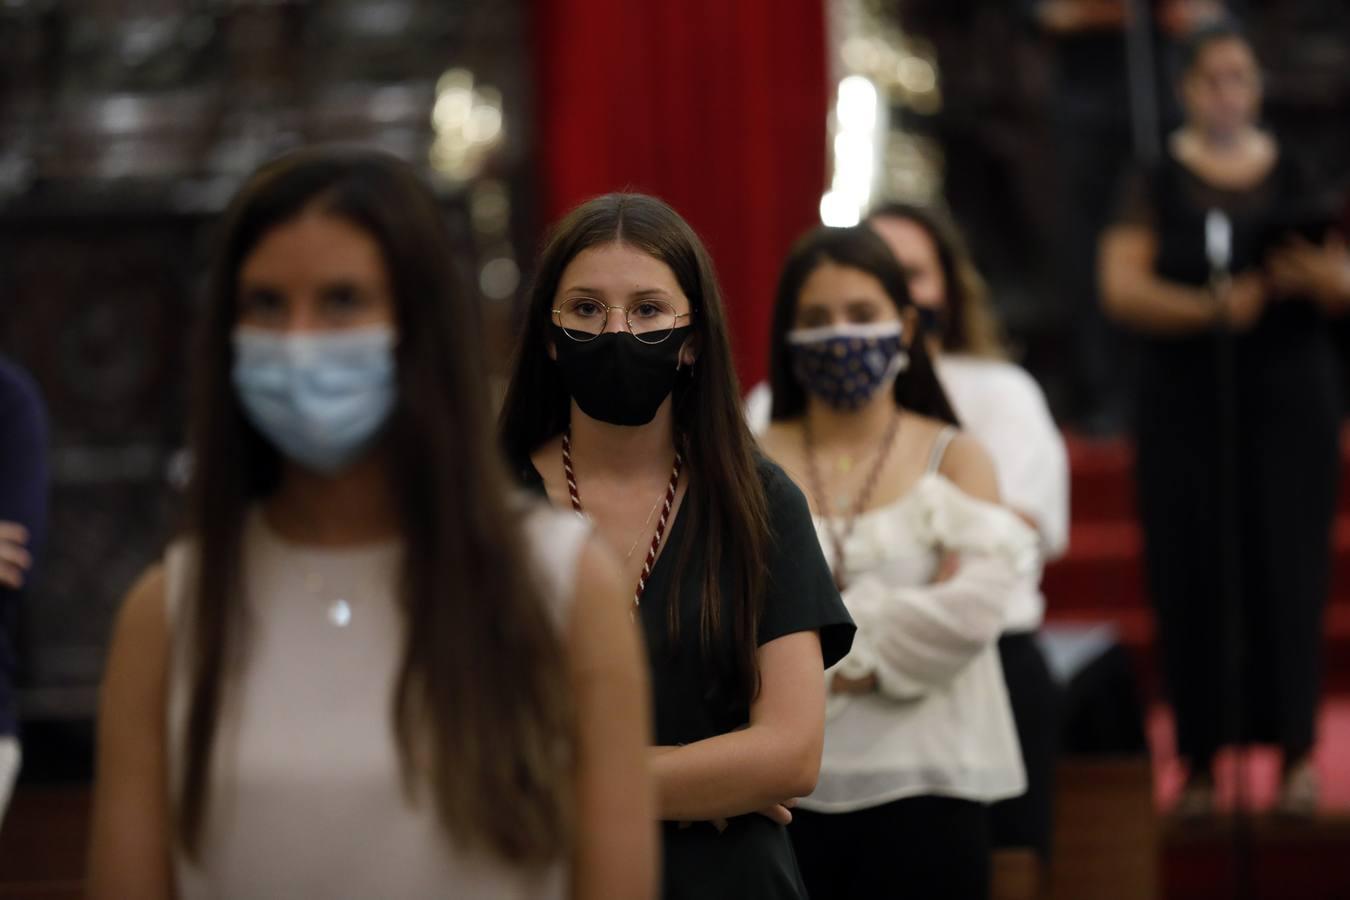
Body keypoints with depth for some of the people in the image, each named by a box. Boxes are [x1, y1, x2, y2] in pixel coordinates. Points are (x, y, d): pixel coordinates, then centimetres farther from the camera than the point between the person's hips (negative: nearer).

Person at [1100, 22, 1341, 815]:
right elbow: (1122, 287, -5)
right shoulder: (1157, 186, 5)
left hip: (1289, 398, 1)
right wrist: (1211, 308, -21)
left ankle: (1296, 750, 5)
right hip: (1186, 401, -1)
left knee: (1288, 566, -3)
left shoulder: (1299, 178, 9)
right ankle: (1202, 761, 2)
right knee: (1193, 576, -4)